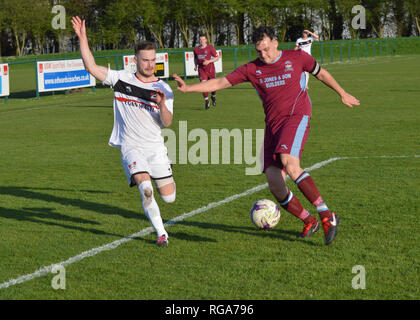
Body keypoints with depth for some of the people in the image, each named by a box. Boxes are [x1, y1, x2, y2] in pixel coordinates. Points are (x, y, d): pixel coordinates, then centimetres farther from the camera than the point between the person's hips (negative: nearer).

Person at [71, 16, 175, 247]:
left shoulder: (163, 89, 0)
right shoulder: (121, 79, 1)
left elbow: (167, 123, -7)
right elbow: (91, 67, -4)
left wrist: (162, 105, -27)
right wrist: (82, 38, -11)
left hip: (155, 147, 2)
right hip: (131, 147, -2)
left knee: (168, 197, 1)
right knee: (145, 188, -24)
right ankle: (161, 233, -9)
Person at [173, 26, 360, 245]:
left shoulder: (296, 57, 4)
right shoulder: (252, 69, 9)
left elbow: (321, 73, 20)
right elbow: (220, 83, 7)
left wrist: (342, 94, 29)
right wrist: (187, 88, -5)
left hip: (296, 116, -5)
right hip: (272, 125, 5)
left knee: (289, 162, -31)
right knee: (275, 183, -7)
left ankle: (327, 216, -28)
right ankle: (308, 222, 14)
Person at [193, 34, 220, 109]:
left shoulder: (210, 48, -4)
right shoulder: (196, 49, 6)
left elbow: (217, 57, -3)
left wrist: (209, 61, -17)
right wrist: (196, 65, 6)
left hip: (210, 68, -1)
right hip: (201, 69, 1)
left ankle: (213, 97, 38)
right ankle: (206, 101, -3)